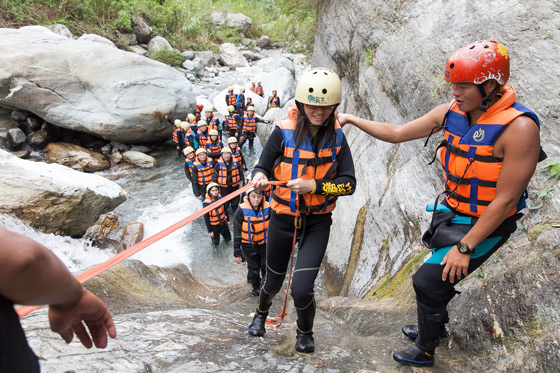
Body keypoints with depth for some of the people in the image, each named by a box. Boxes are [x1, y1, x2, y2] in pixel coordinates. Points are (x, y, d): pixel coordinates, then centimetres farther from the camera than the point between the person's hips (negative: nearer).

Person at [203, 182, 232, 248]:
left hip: (223, 222, 4)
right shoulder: (206, 204, -25)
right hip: (214, 225, -4)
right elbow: (206, 218, -17)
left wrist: (228, 220, 15)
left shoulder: (220, 198, -11)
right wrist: (210, 231, -13)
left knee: (228, 239, 17)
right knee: (215, 243, 11)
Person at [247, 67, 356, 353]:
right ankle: (261, 313, 55)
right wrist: (260, 178, -31)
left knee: (301, 289, -12)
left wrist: (313, 185, -24)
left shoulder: (336, 136, -6)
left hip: (317, 222, 0)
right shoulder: (284, 131, -13)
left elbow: (348, 183, -10)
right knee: (273, 282, 18)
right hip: (282, 219, 0)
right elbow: (261, 168, -7)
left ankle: (305, 333, 23)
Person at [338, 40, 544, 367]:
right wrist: (353, 120, -4)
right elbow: (397, 133, 2)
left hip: (486, 226, -7)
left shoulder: (519, 127, -28)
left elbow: (505, 199, -25)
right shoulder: (451, 113, -8)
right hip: (451, 214, 7)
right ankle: (436, 326, 53)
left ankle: (425, 351, 18)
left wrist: (465, 247, -22)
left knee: (428, 281, -7)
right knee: (440, 275, 24)